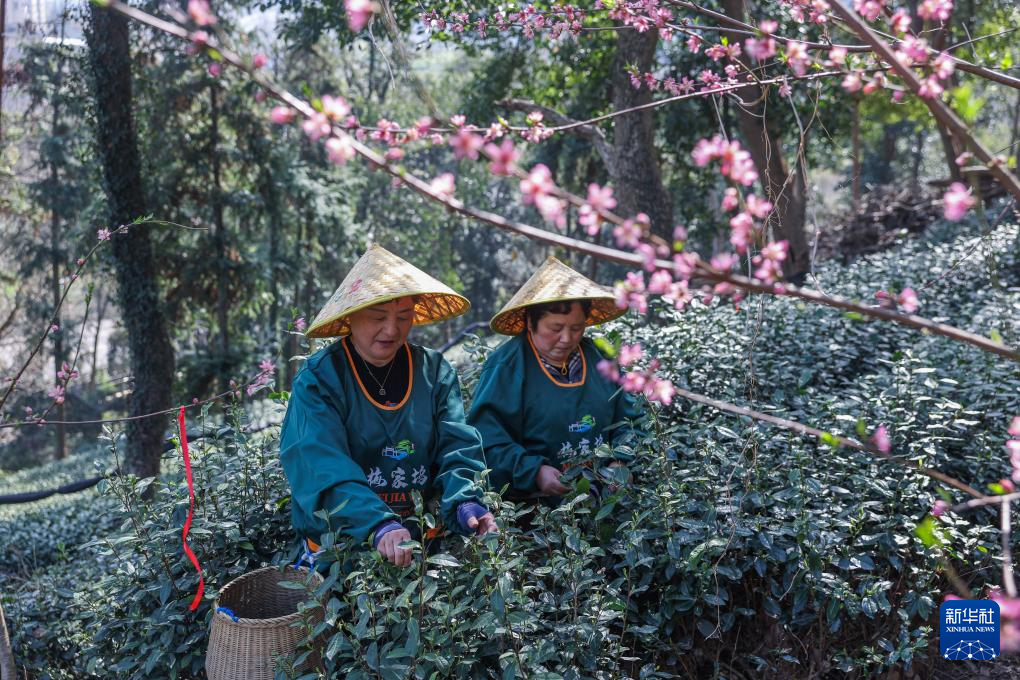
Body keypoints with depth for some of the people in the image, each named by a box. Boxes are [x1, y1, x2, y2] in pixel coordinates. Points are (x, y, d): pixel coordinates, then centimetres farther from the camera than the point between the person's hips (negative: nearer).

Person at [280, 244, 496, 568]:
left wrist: (465, 502, -22)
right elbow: (324, 467, -18)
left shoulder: (435, 372, 7)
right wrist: (378, 525, -33)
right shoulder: (317, 379, -5)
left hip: (423, 534, 4)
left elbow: (457, 446, -1)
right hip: (339, 539, -3)